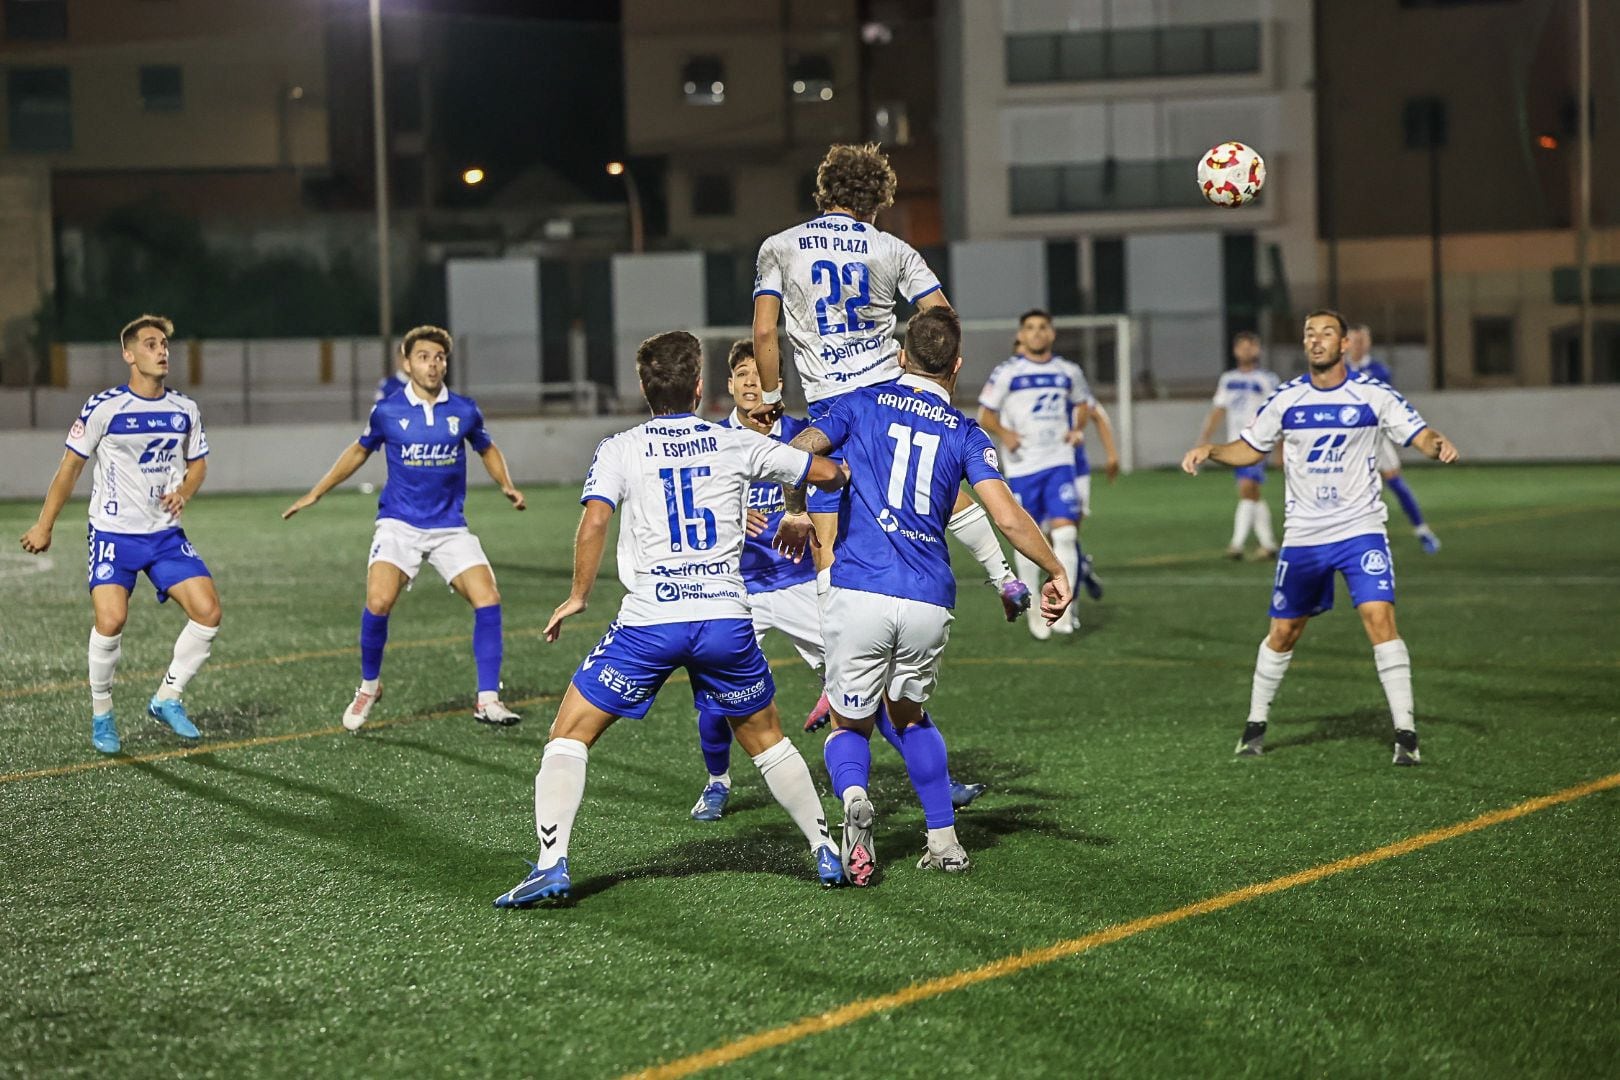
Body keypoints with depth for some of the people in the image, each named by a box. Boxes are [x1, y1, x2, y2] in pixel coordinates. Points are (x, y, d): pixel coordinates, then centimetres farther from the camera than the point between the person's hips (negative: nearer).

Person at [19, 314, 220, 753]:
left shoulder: (185, 410, 4)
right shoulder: (104, 407, -9)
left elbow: (197, 464, 18)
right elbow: (71, 465, -1)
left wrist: (184, 492, -5)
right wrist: (45, 525, 1)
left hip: (166, 534, 4)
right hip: (113, 534, -4)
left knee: (207, 611, -10)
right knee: (111, 620, -20)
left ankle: (168, 699, 10)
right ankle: (101, 715, 3)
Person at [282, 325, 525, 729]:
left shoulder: (464, 411, 0)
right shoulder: (387, 411, -3)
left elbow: (487, 449, 19)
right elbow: (360, 451, 15)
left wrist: (506, 486, 3)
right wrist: (316, 493, 17)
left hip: (450, 526, 2)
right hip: (399, 524, -2)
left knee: (488, 598, -15)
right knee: (378, 601, -21)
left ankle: (487, 700, -5)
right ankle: (368, 687, 4)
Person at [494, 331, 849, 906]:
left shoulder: (621, 449, 4)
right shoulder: (736, 443, 9)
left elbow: (595, 521, -12)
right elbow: (829, 474, 15)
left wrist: (579, 595, 1)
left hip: (649, 621, -2)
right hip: (727, 618, 2)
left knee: (570, 733, 8)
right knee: (765, 736, 23)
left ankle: (551, 864, -8)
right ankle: (826, 851, 24)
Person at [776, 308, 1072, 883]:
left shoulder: (863, 403, 9)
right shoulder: (966, 434, 9)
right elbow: (1007, 516, -3)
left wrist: (796, 513, 14)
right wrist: (1056, 572, 7)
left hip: (859, 592, -2)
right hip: (930, 602, 2)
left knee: (850, 723, 13)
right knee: (909, 713, 26)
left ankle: (853, 796, -21)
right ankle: (944, 841, 21)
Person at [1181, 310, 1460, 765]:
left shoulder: (1374, 394, -5)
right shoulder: (1286, 399, 2)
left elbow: (1420, 435, -6)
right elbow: (1249, 448, 13)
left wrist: (1438, 444, -28)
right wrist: (1210, 450, -5)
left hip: (1361, 530, -3)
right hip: (1302, 536, 3)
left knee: (1380, 619, -18)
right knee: (1283, 631, 9)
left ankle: (1405, 732, -14)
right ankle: (1256, 724, 28)